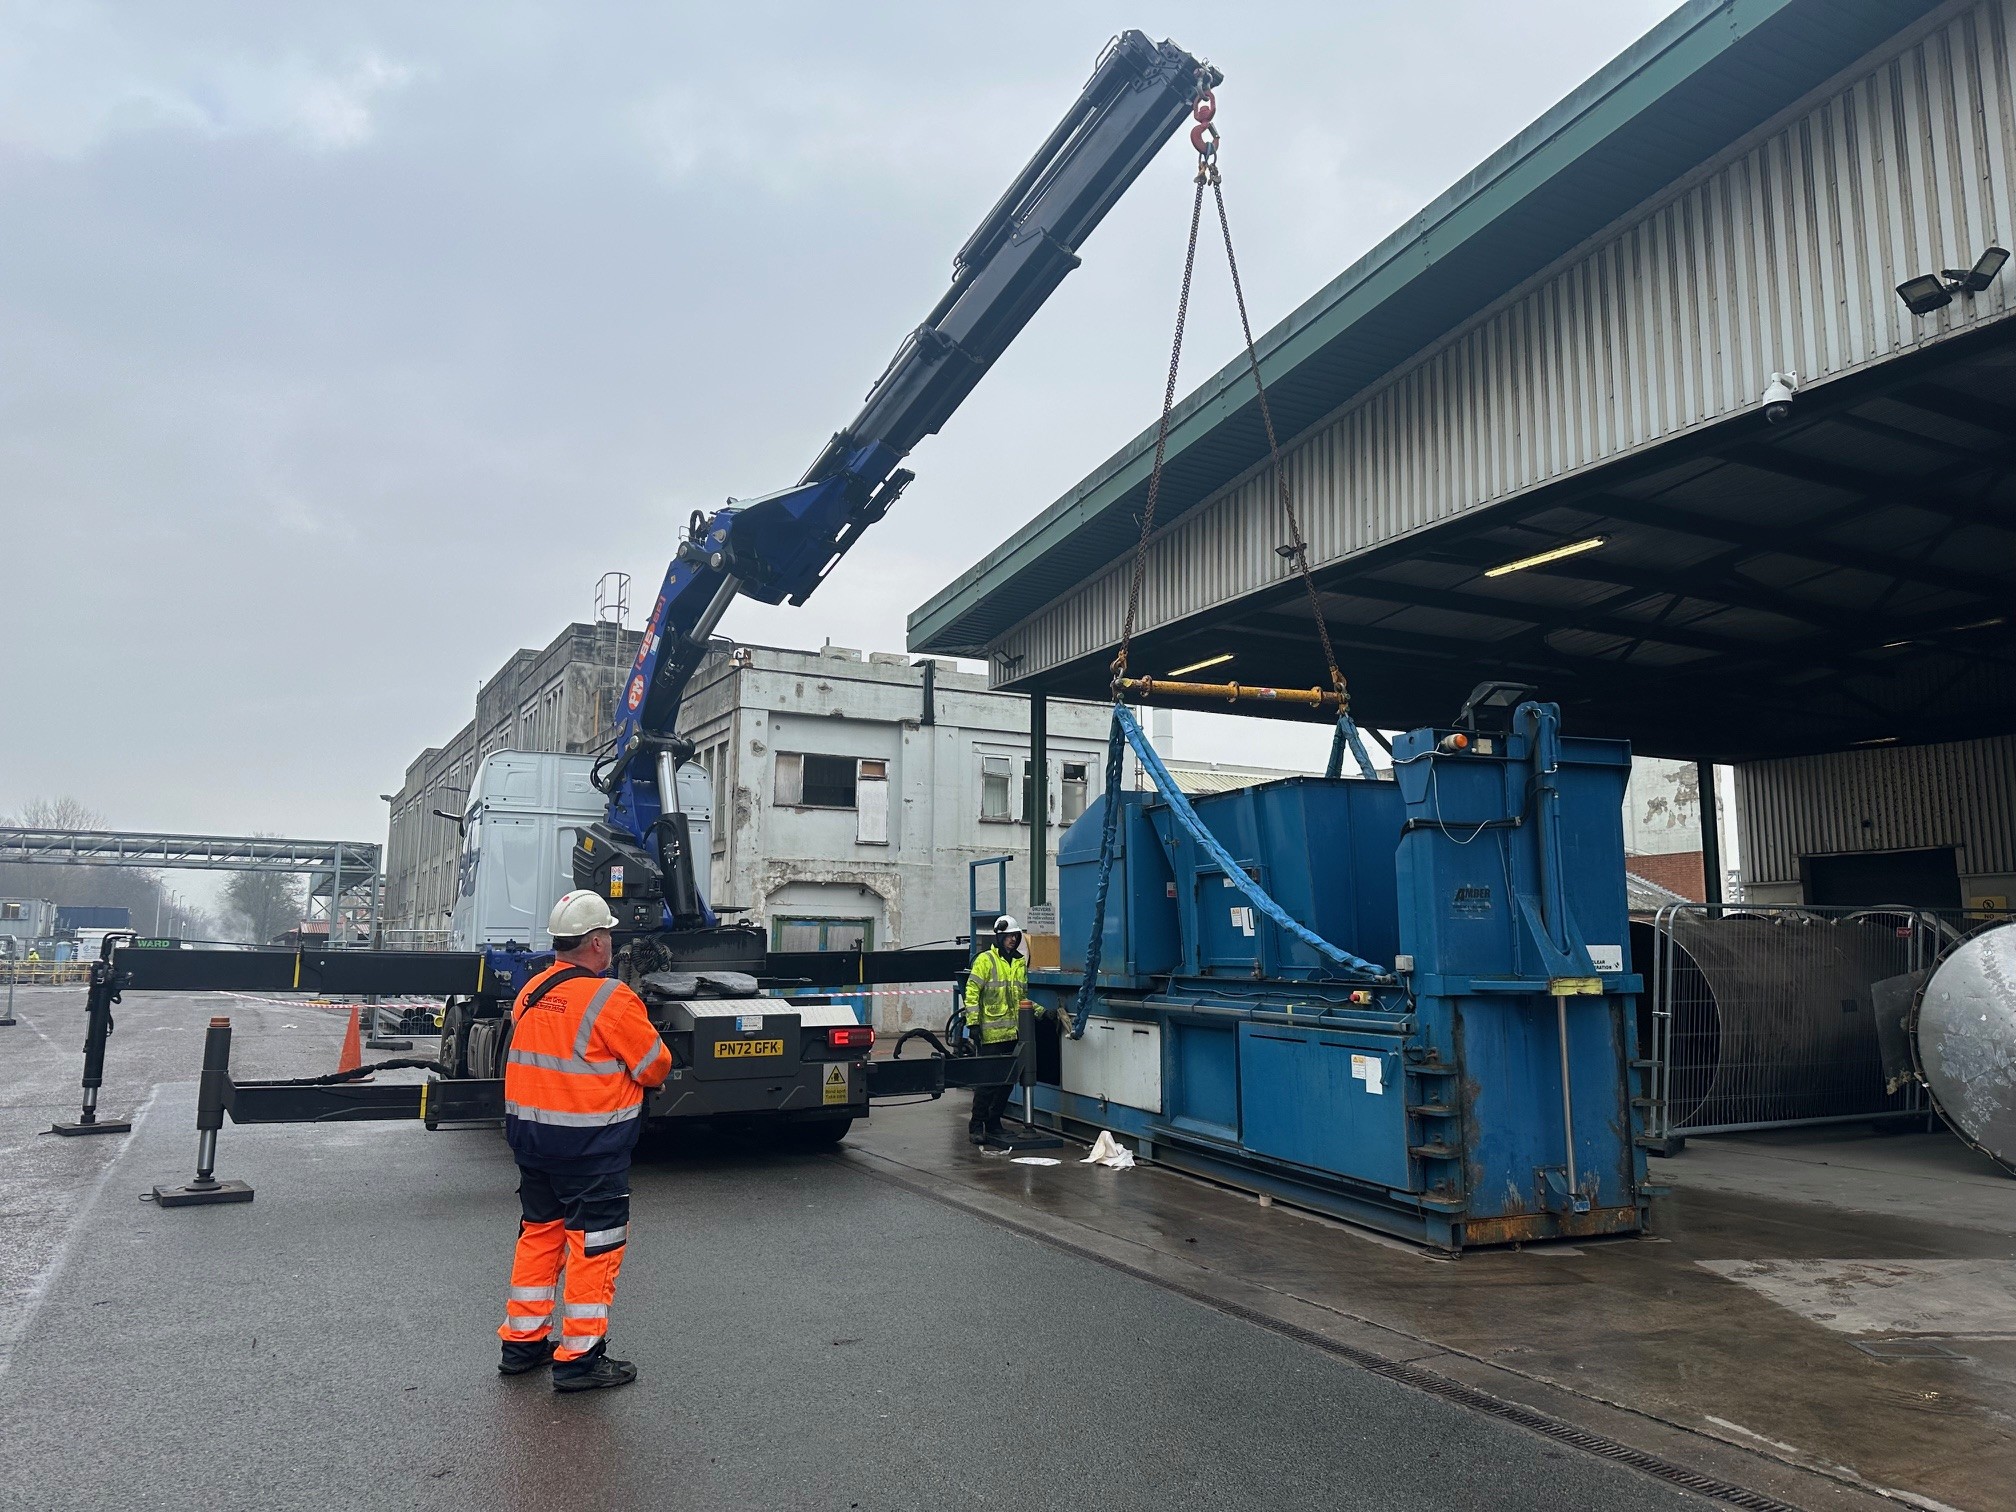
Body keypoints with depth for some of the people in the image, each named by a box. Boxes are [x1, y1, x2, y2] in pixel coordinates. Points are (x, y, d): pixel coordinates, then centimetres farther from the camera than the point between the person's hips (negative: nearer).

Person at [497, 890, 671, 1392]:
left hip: (530, 1135, 8)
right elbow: (656, 1067, -12)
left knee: (539, 1233, 19)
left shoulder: (530, 993, 5)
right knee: (594, 1245, 2)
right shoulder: (610, 998, -18)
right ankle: (579, 1358, 8)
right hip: (591, 1144, -8)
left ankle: (523, 1342, 29)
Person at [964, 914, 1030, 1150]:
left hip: (1012, 1032, 7)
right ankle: (976, 1126, 2)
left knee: (1007, 1079, 9)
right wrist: (973, 1023, -14)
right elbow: (971, 992, -8)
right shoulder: (985, 960, -5)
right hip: (990, 1033, -6)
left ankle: (994, 1123, 20)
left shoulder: (1020, 963, 15)